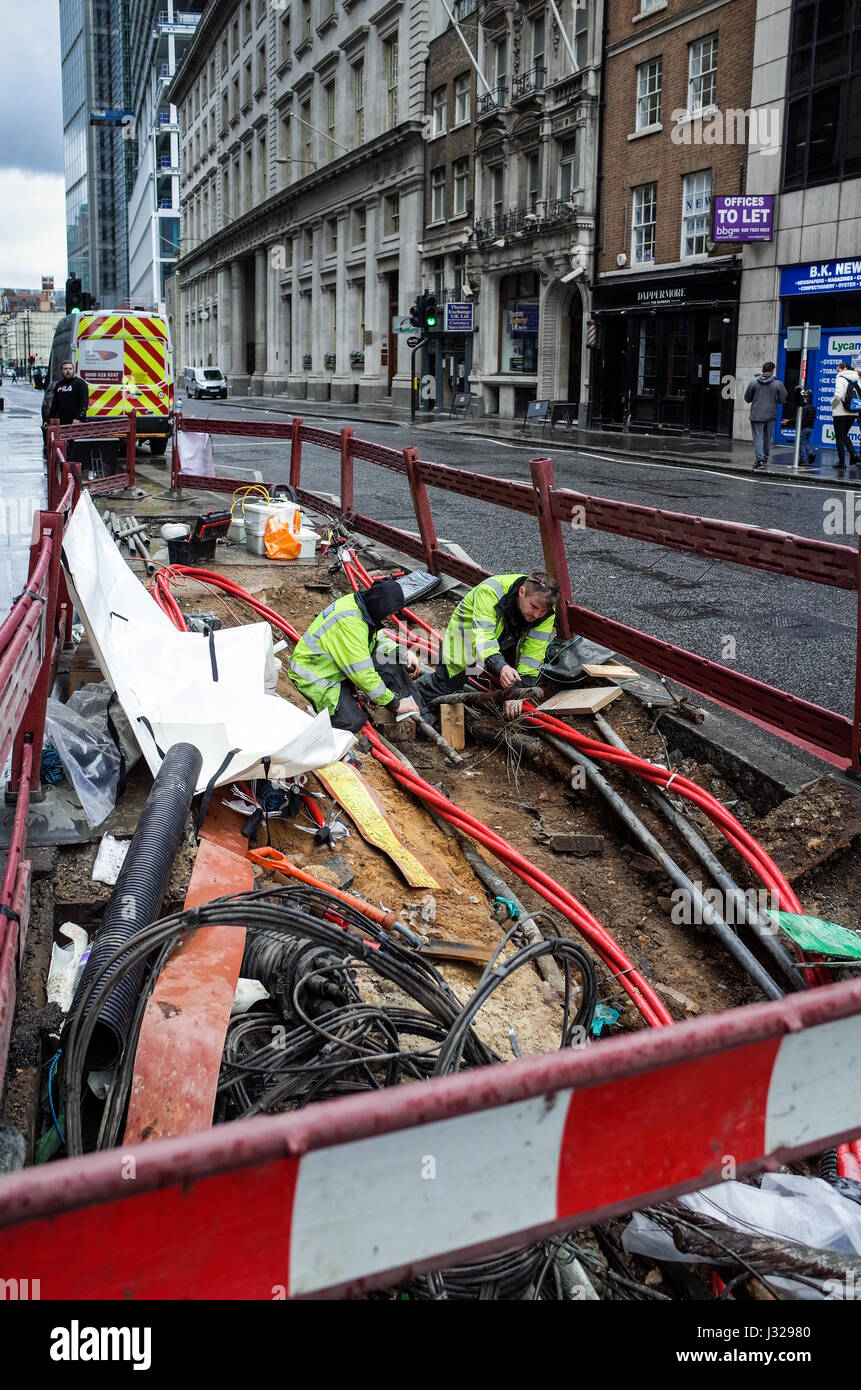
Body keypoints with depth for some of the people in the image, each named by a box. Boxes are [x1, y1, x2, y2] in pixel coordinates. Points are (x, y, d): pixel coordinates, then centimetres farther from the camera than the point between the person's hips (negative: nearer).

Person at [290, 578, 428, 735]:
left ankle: (419, 716, 2)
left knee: (390, 659, -2)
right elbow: (363, 673, -32)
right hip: (315, 675, -9)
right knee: (353, 721, -27)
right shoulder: (348, 622, -32)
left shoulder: (363, 606, -4)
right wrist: (395, 703, -25)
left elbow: (378, 639, 15)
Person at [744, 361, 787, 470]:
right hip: (771, 415, 2)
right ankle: (765, 458, 25)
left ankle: (760, 459, -17)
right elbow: (782, 400, 0)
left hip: (756, 415, -2)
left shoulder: (753, 383, -3)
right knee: (767, 437, 16)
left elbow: (747, 398, 4)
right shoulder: (778, 384, -4)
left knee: (758, 437, -3)